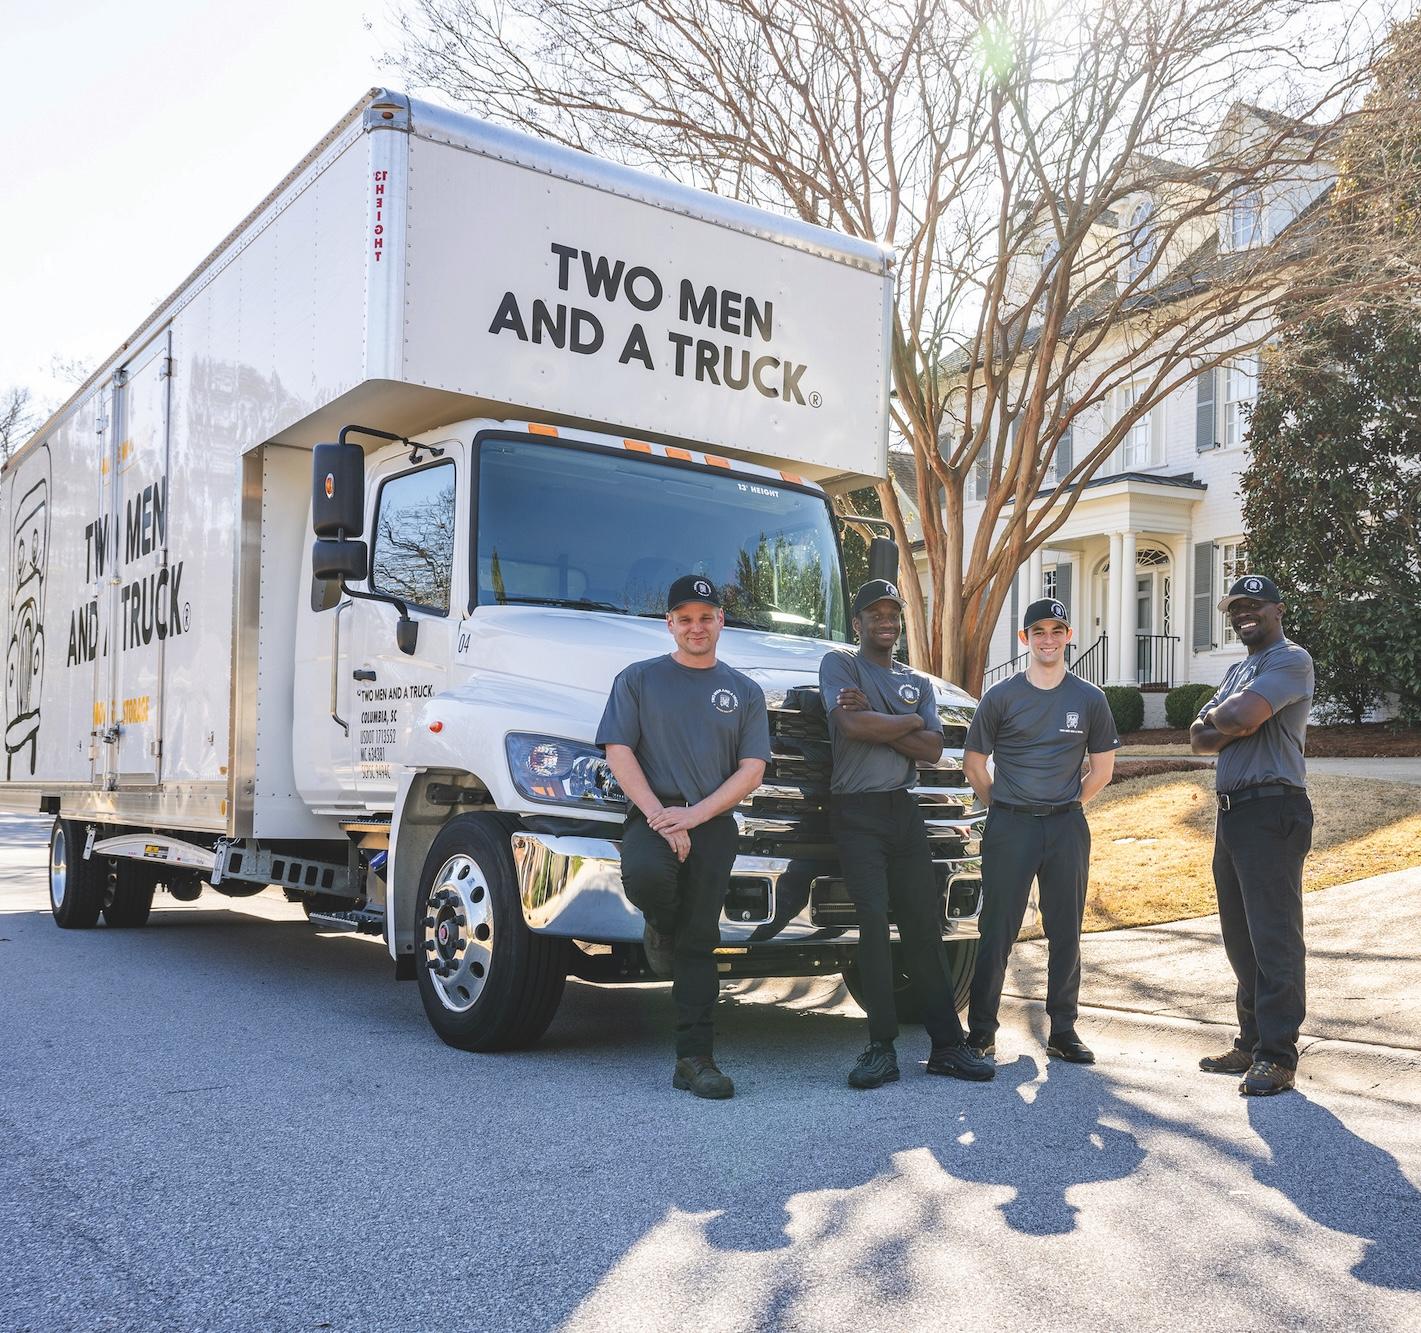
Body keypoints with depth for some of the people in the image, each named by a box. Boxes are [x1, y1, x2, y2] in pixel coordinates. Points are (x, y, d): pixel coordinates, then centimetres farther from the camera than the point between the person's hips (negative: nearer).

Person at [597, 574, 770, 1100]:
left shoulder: (745, 692, 14)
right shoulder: (638, 679, 10)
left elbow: (752, 769, 6)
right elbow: (619, 751, 1)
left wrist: (693, 816, -9)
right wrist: (658, 815, -12)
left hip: (714, 824, 2)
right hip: (653, 814, -1)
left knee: (699, 943, -2)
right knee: (645, 875, -34)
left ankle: (694, 1060, 4)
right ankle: (662, 929, 3)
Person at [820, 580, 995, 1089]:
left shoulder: (918, 683, 19)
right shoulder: (840, 665, 4)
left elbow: (931, 749, 2)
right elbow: (854, 725, -15)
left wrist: (875, 719, -9)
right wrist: (909, 722, 0)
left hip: (905, 812, 5)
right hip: (857, 813, -5)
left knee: (924, 926, 3)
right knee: (874, 922, -12)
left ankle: (948, 1043, 7)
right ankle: (882, 1047, -6)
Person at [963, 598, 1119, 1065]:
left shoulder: (1089, 698, 6)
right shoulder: (1001, 696, 1)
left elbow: (1102, 768, 13)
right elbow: (973, 761, 8)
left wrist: (1067, 804, 8)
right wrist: (999, 806, 5)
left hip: (1067, 827, 2)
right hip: (1009, 827, -2)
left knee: (1065, 933, 7)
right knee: (997, 932, -1)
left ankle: (1063, 1031, 18)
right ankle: (981, 1031, 8)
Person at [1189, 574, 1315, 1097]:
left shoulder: (1290, 659, -6)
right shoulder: (1238, 670, 23)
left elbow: (1240, 715, -21)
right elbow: (1200, 738, 13)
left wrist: (1216, 716, 0)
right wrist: (1233, 726, -7)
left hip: (1272, 811, -9)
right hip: (1231, 812, 9)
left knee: (1274, 936, -8)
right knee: (1241, 938, 12)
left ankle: (1276, 1054, -4)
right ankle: (1251, 1042, 21)